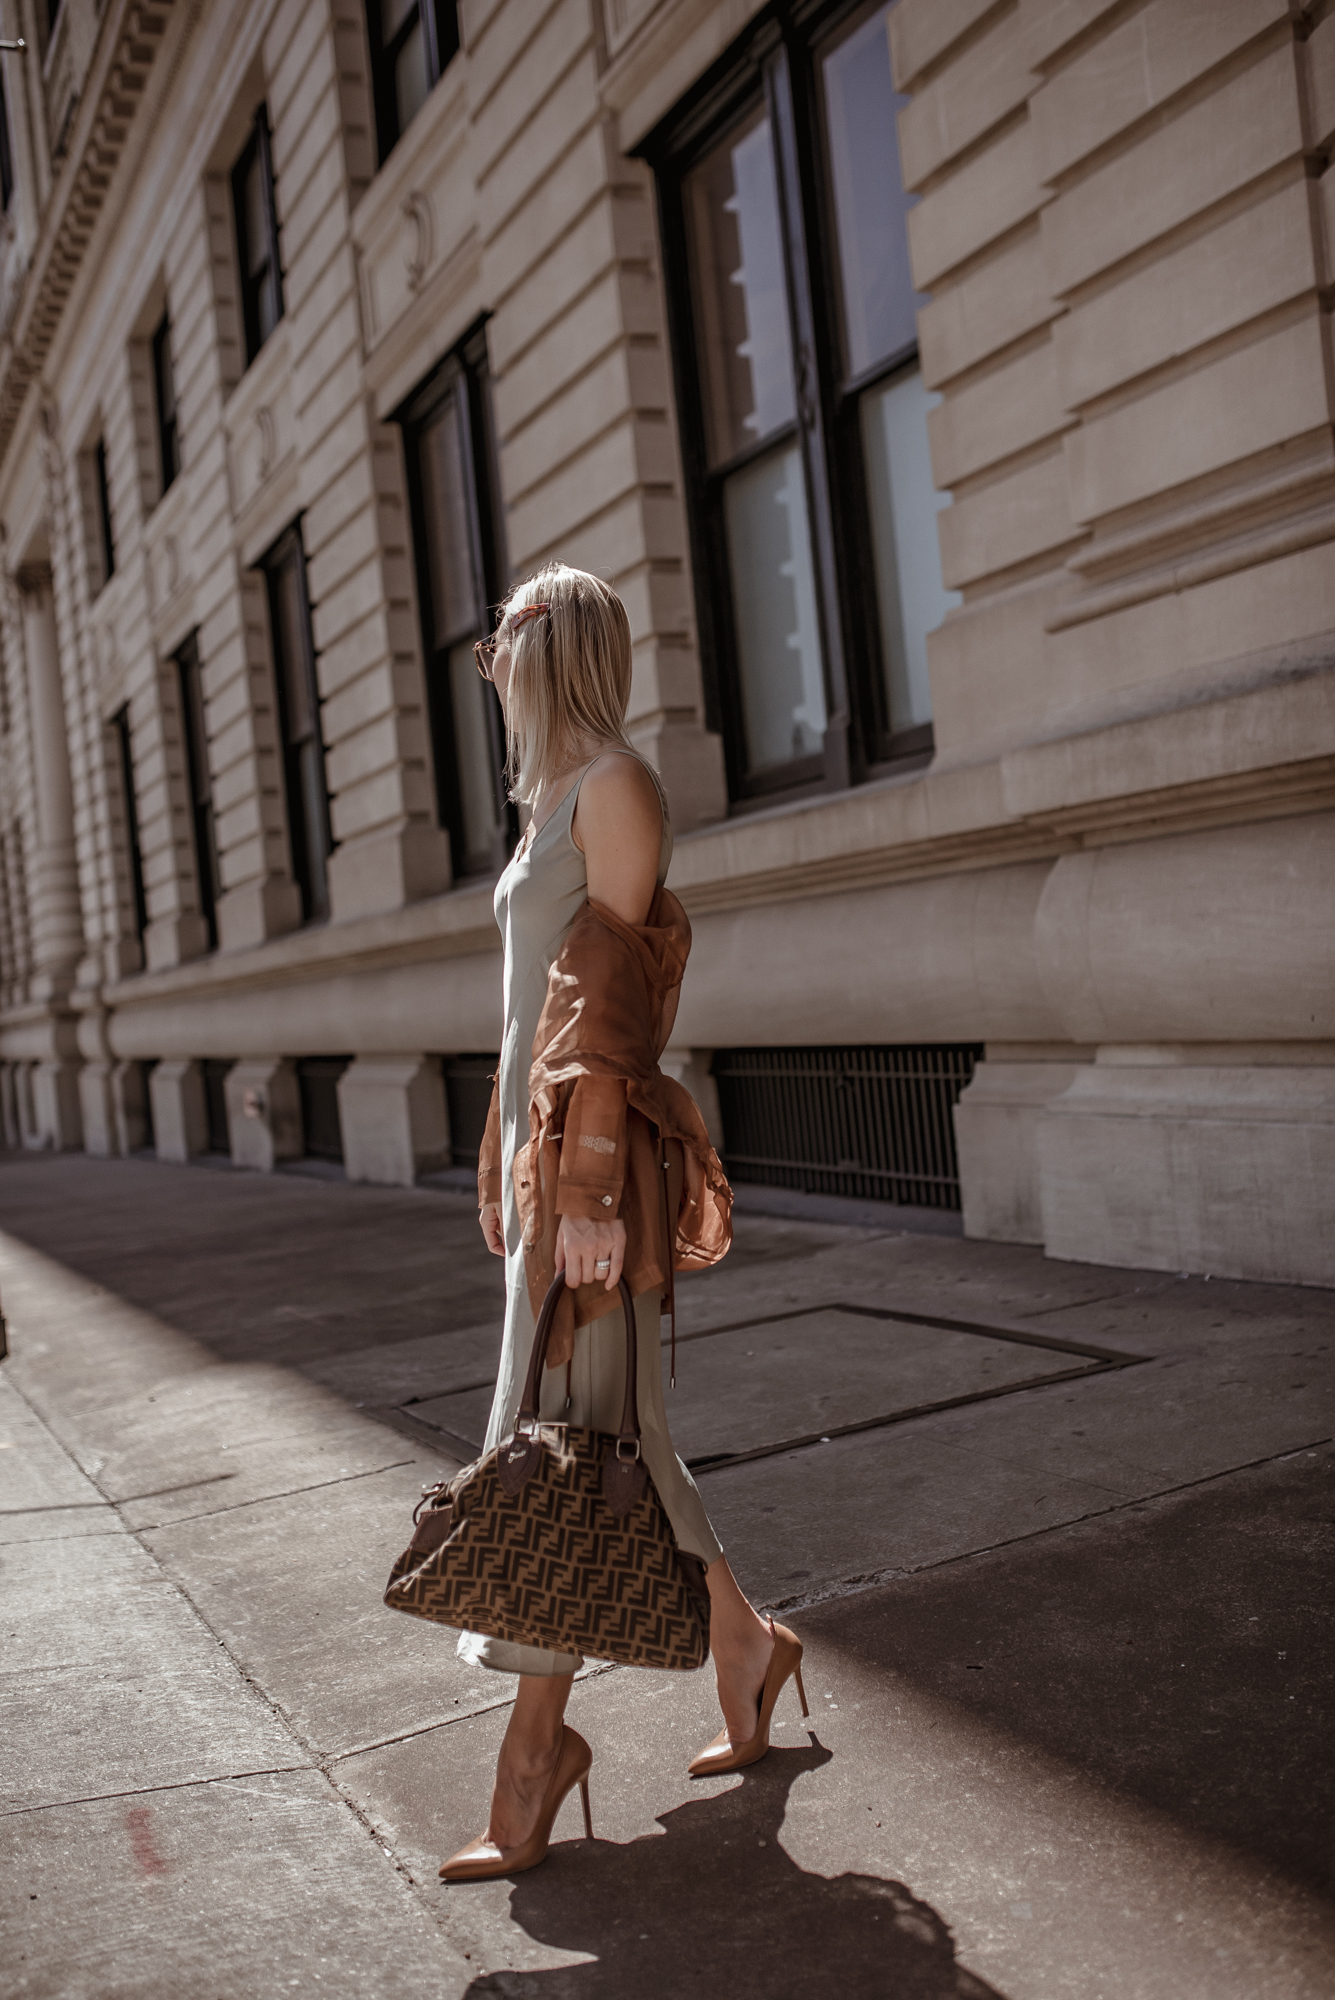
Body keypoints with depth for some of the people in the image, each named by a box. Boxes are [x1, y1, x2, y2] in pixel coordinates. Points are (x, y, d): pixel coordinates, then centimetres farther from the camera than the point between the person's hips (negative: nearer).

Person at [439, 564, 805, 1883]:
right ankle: (739, 1641, 30)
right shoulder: (550, 799, 18)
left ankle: (539, 1738, 9)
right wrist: (505, 1161, 21)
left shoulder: (615, 784, -10)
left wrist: (587, 1188, -21)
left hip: (594, 1149, -9)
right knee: (611, 1430, 14)